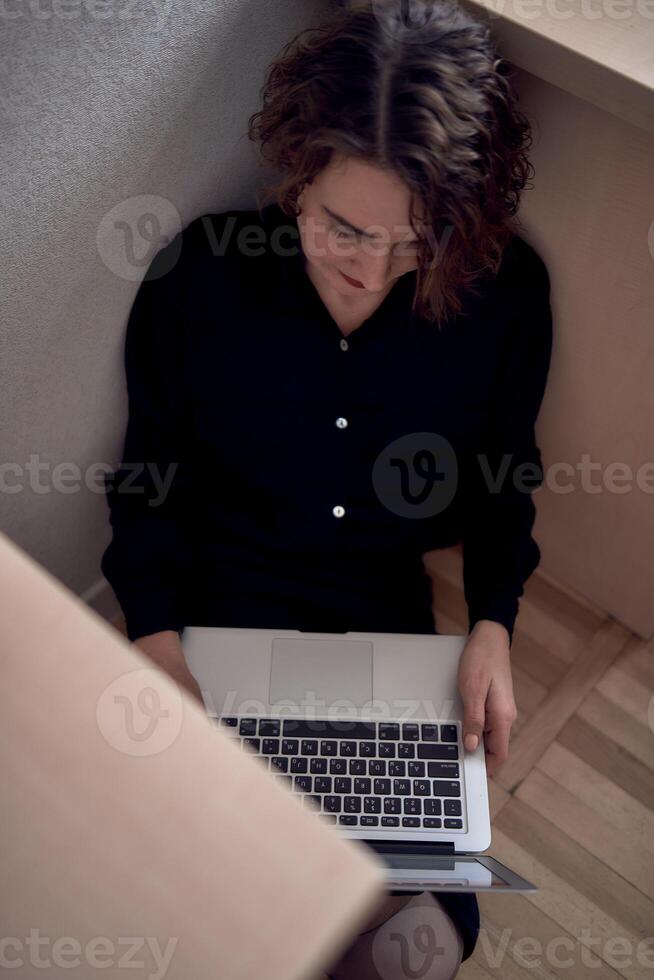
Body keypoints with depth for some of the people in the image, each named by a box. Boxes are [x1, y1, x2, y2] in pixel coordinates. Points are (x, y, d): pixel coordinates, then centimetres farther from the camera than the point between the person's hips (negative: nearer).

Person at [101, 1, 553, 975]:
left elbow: (504, 479, 3)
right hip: (217, 620, 0)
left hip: (397, 622, 1)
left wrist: (493, 626, -9)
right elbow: (150, 479, -2)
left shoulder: (504, 294, -11)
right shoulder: (197, 281, -13)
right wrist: (157, 638, -12)